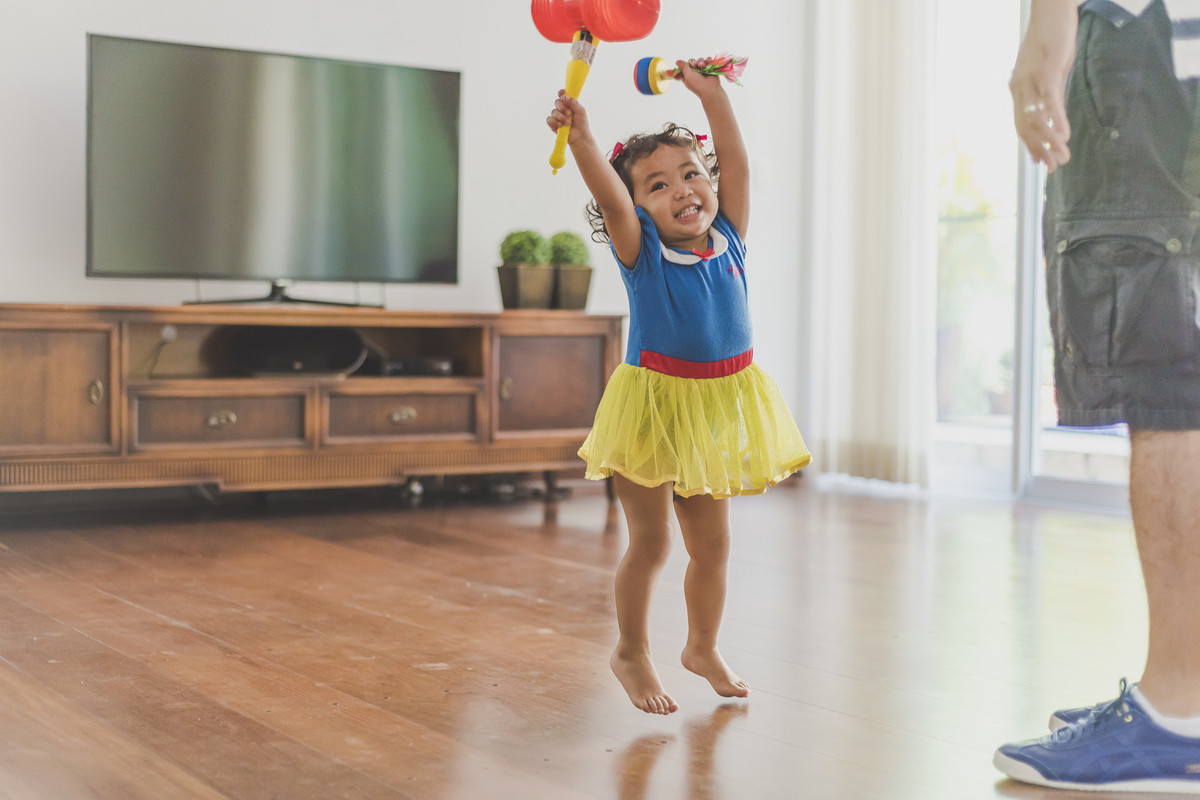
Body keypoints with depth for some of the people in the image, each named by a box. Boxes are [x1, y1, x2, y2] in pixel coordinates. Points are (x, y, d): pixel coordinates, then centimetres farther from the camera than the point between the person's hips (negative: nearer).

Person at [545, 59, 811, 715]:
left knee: (711, 542, 14)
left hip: (717, 407, 4)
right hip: (653, 405, -4)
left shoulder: (727, 239, 2)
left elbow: (736, 165, -1)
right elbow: (608, 196, -25)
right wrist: (581, 137, -38)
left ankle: (702, 647, 34)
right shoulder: (640, 250, -9)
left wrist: (712, 94, -4)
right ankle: (631, 653, 24)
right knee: (650, 541, 4)